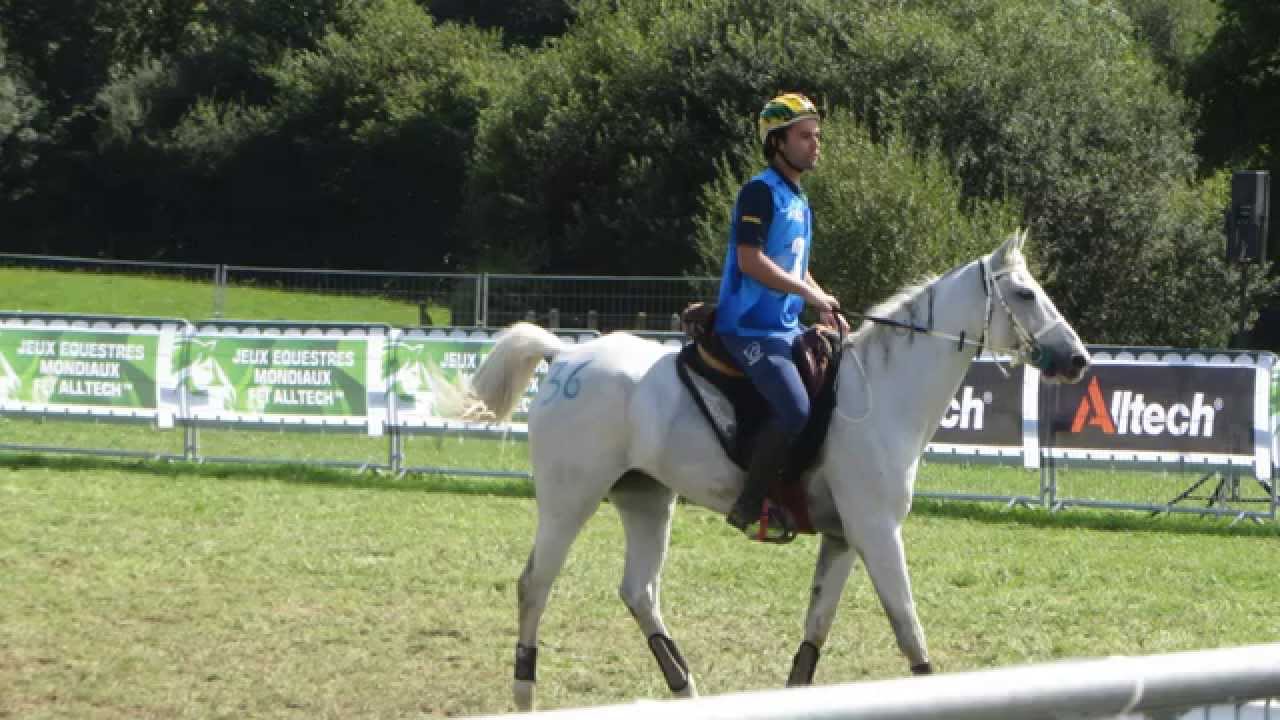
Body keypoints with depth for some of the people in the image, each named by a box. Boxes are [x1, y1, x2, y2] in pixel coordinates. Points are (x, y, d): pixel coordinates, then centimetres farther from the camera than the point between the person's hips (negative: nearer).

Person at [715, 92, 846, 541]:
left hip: (787, 327, 10)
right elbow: (751, 261, -20)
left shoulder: (799, 202, 19)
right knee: (794, 409, -25)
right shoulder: (761, 192, -10)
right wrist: (812, 294, -20)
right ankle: (749, 508, -14)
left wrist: (826, 308, 11)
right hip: (750, 328, -10)